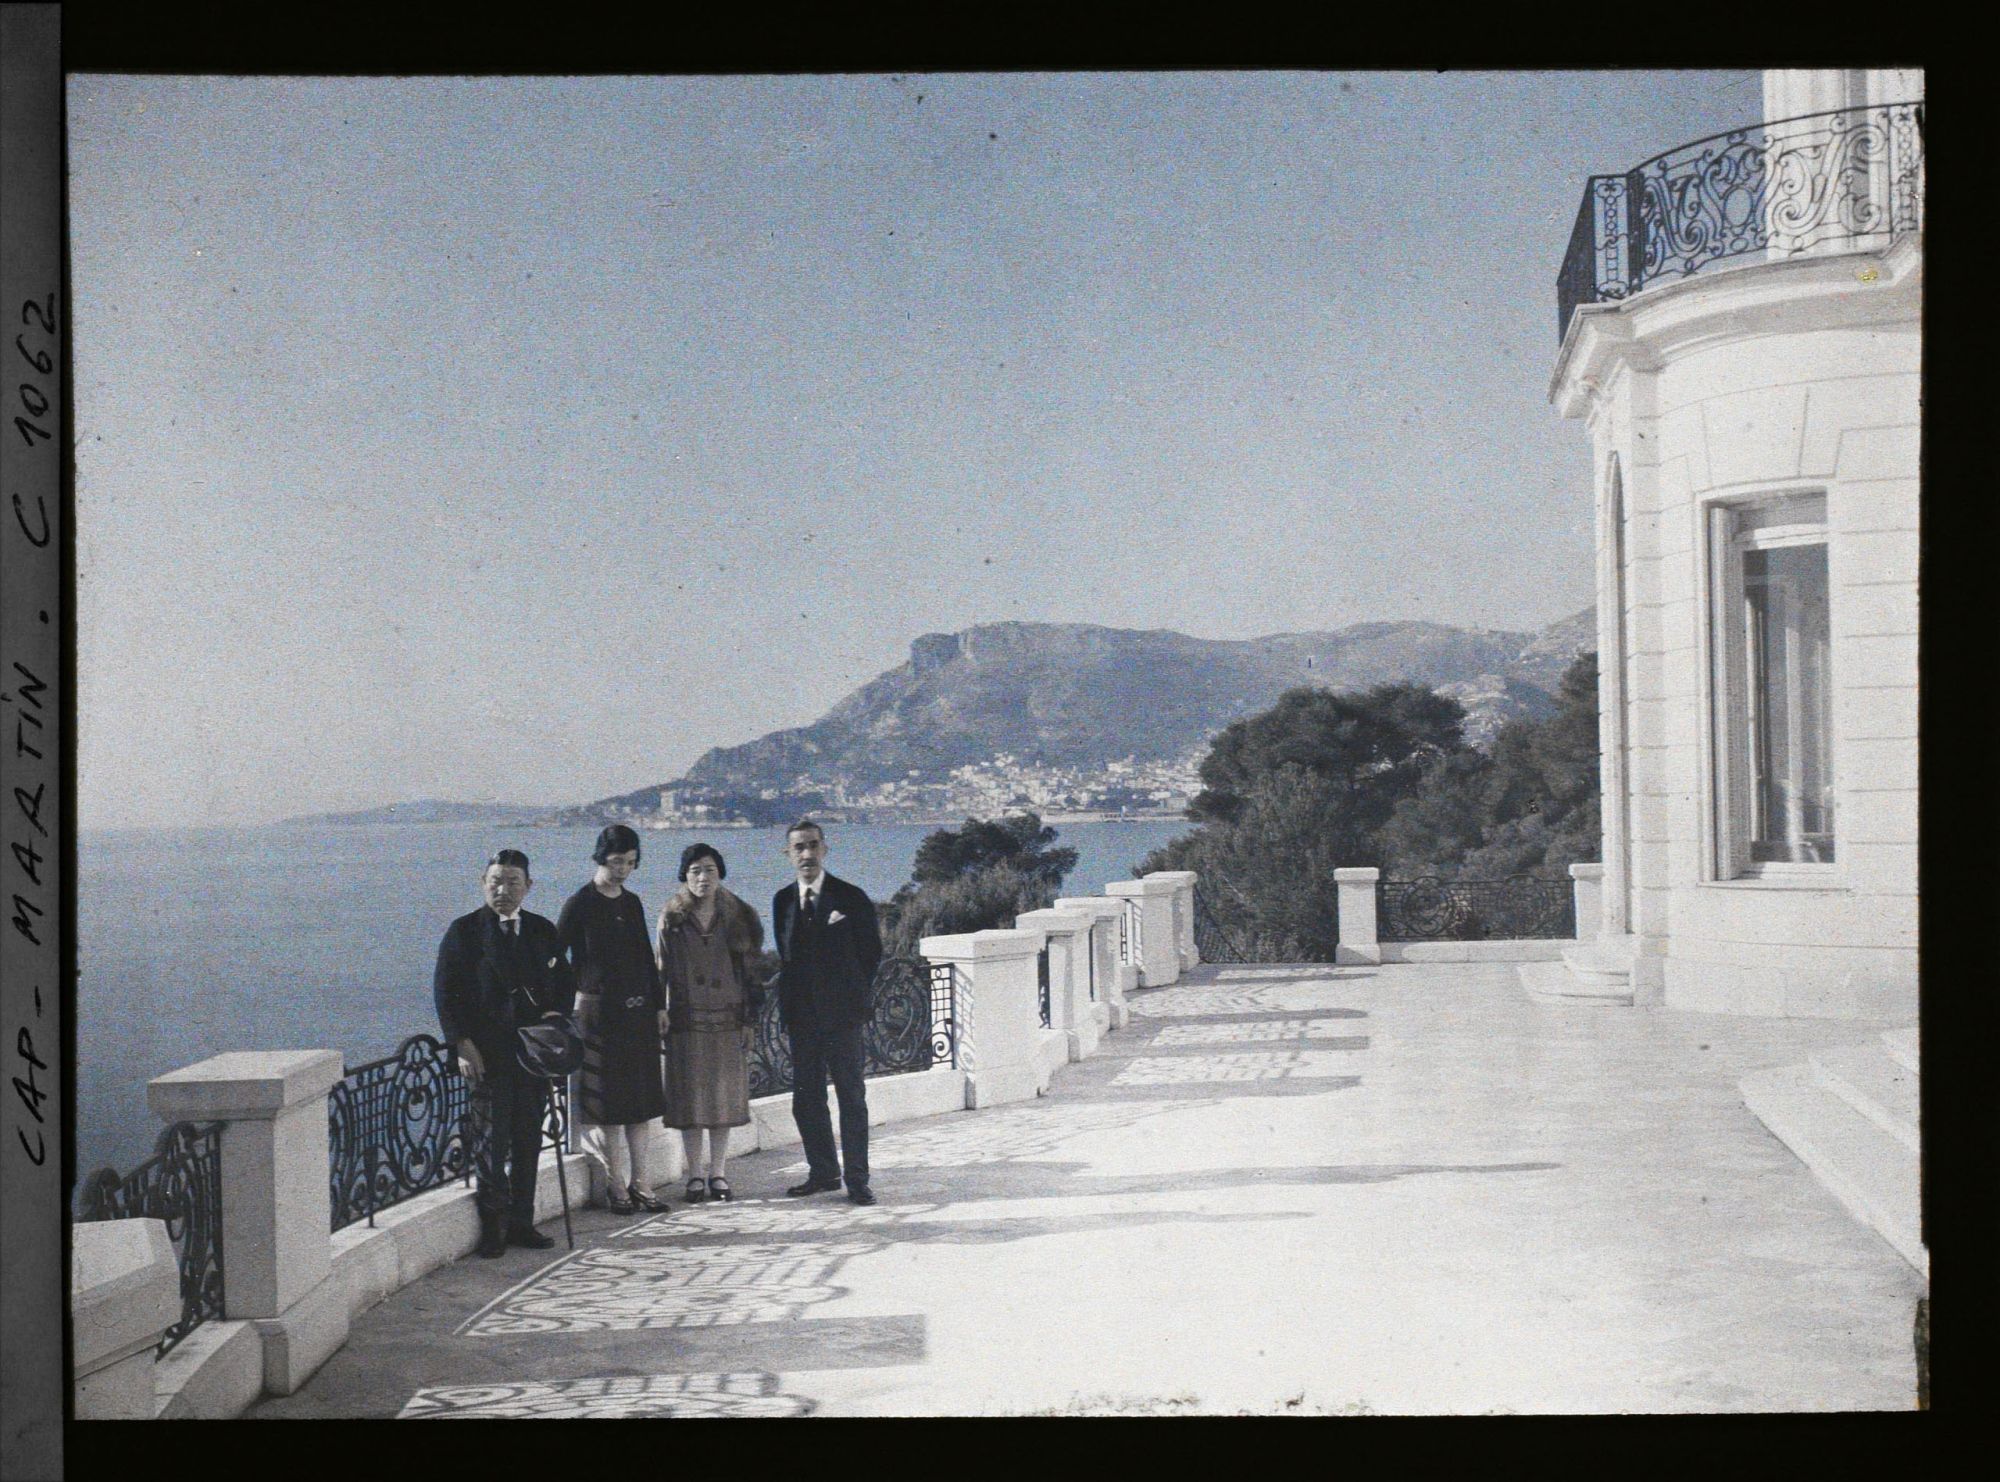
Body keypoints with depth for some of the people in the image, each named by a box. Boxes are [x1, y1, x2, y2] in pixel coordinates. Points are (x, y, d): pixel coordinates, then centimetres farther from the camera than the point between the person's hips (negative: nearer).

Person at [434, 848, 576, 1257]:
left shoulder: (542, 930, 12)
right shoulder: (464, 932, -1)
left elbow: (564, 982, 19)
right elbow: (445, 993, -4)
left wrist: (556, 1012, -2)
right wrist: (462, 1044, -13)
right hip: (486, 1052, -4)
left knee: (528, 1139, 7)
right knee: (492, 1139, -4)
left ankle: (521, 1221, 15)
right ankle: (493, 1226, 3)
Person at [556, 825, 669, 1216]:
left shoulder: (632, 903, 11)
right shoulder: (580, 904, -6)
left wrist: (659, 1005, 12)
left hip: (639, 1009, 6)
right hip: (599, 1011, -6)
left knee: (642, 1096, 5)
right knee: (608, 1098, -2)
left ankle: (639, 1180, 10)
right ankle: (615, 1183, 4)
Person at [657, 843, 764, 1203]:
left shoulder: (739, 916, 3)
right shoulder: (671, 918, 1)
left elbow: (749, 970, 6)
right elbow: (663, 970, 4)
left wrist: (748, 1019, 3)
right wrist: (662, 1016, -1)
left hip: (728, 1019, 1)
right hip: (686, 1020, -1)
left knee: (725, 1098, 5)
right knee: (691, 1098, 1)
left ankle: (718, 1174, 14)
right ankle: (695, 1176, 10)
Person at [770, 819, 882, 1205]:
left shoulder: (852, 898, -3)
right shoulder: (782, 901, 8)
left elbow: (872, 952, 2)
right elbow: (786, 955, 12)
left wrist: (855, 996, 1)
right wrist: (788, 1006, 2)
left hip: (842, 1014, -4)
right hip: (802, 1016, 4)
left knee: (852, 1098, 0)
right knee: (806, 1100, 8)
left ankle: (857, 1180, 5)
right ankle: (823, 1171, 21)